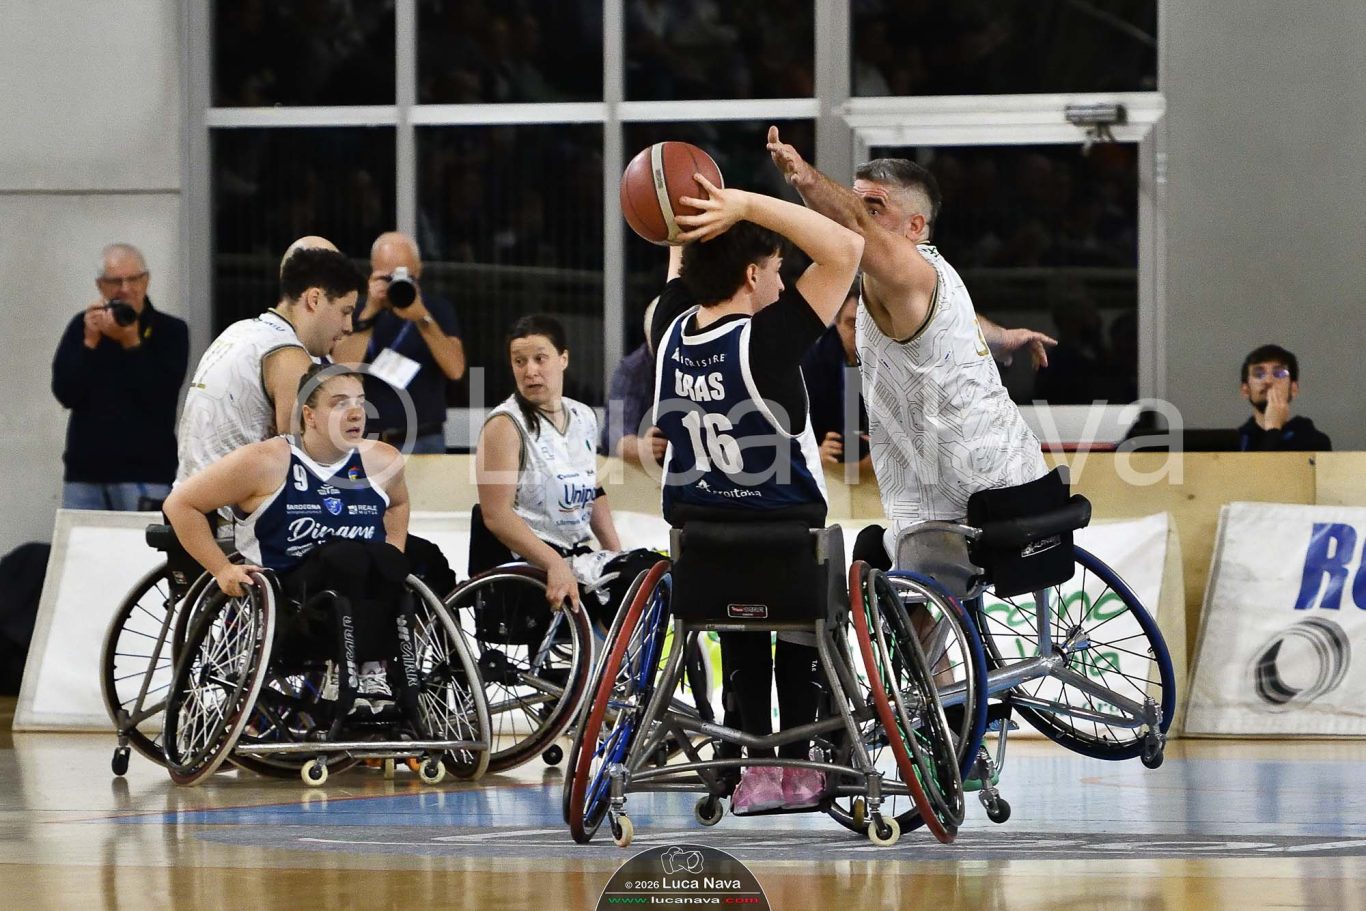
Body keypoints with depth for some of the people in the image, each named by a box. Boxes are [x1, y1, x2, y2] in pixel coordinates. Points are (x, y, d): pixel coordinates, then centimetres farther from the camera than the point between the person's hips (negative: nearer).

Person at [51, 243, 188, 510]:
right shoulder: (81, 326, 9)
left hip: (145, 476, -3)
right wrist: (90, 341, -9)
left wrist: (131, 343, -16)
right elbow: (65, 393, 0)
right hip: (84, 473, 3)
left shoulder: (171, 331, 1)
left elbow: (160, 398, -10)